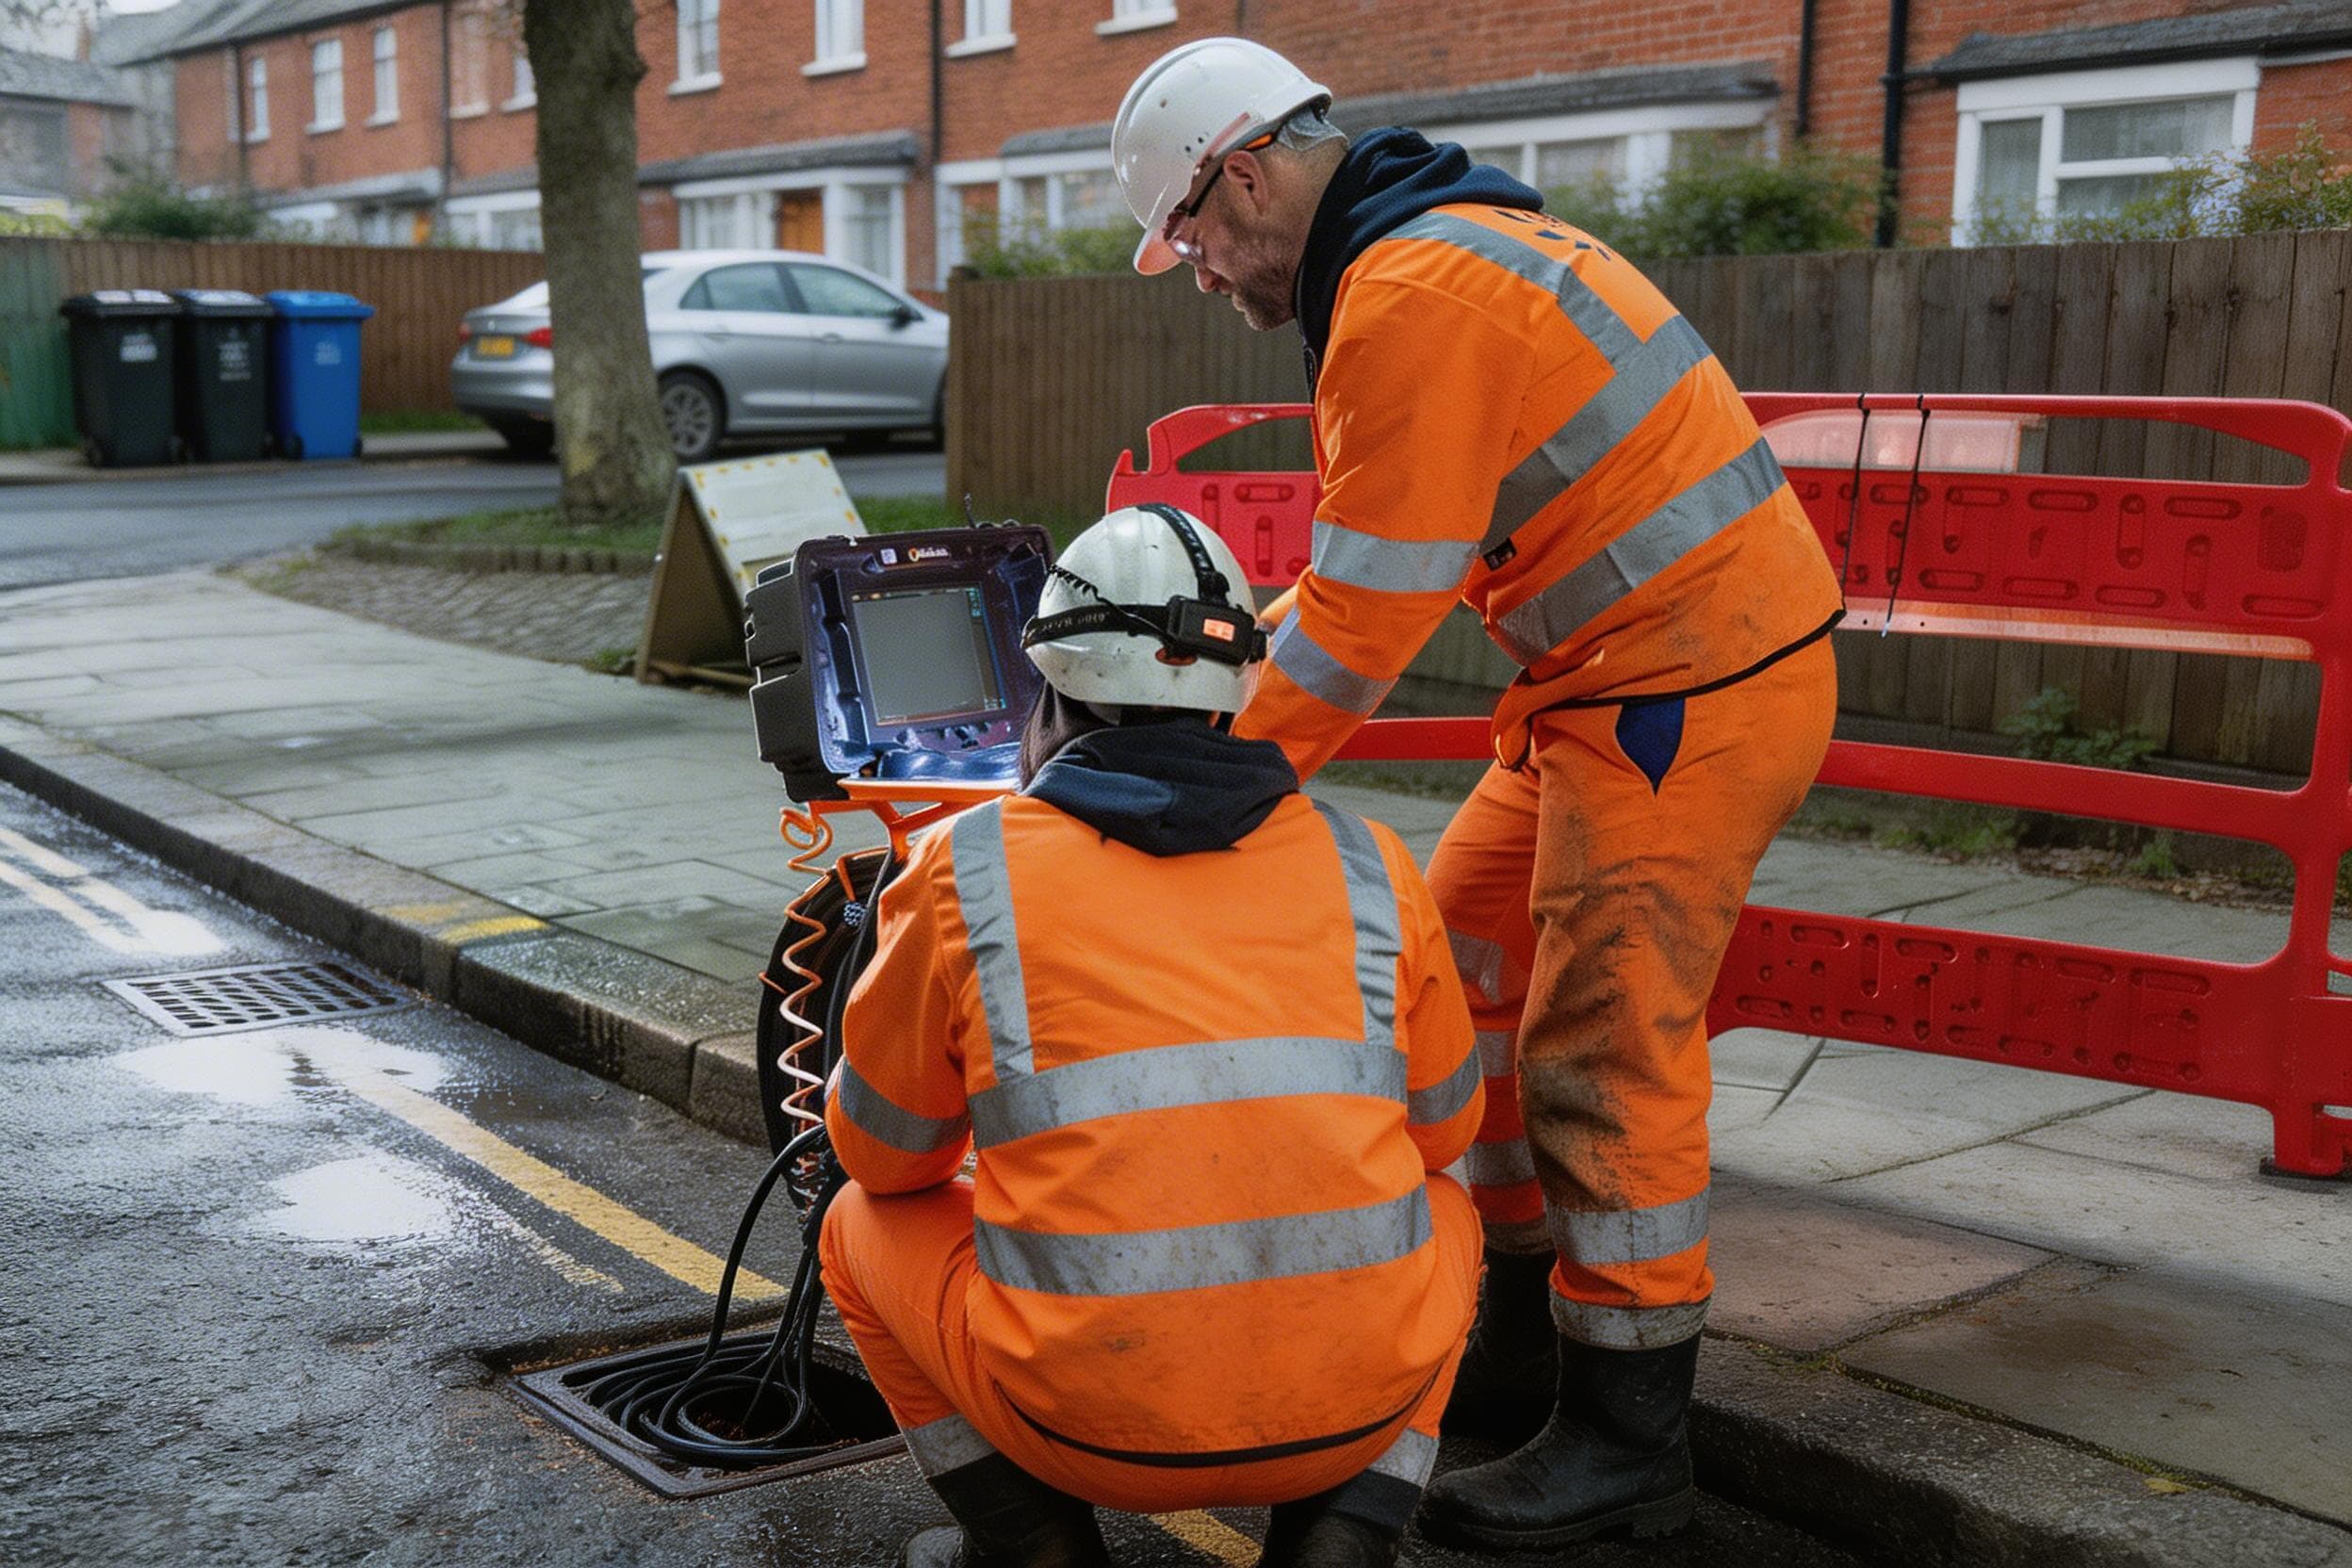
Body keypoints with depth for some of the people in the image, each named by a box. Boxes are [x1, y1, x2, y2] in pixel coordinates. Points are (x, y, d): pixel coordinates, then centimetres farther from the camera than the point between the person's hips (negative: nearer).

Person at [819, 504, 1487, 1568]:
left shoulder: (966, 872, -1)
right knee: (1440, 1213, 33)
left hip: (1083, 1417, -1)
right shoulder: (1369, 867, 5)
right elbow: (1441, 1131, 19)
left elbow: (882, 1154, 12)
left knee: (867, 1230, 25)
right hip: (1354, 1413, 2)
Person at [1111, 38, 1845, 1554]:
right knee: (1463, 960, 15)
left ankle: (1626, 1440, 10)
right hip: (1618, 683, 11)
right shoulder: (1446, 239, 16)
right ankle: (1523, 1344, 26)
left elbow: (1370, 608, -20)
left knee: (1601, 1050, -5)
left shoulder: (1409, 294, -19)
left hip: (1689, 688, -11)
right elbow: (1366, 570, 19)